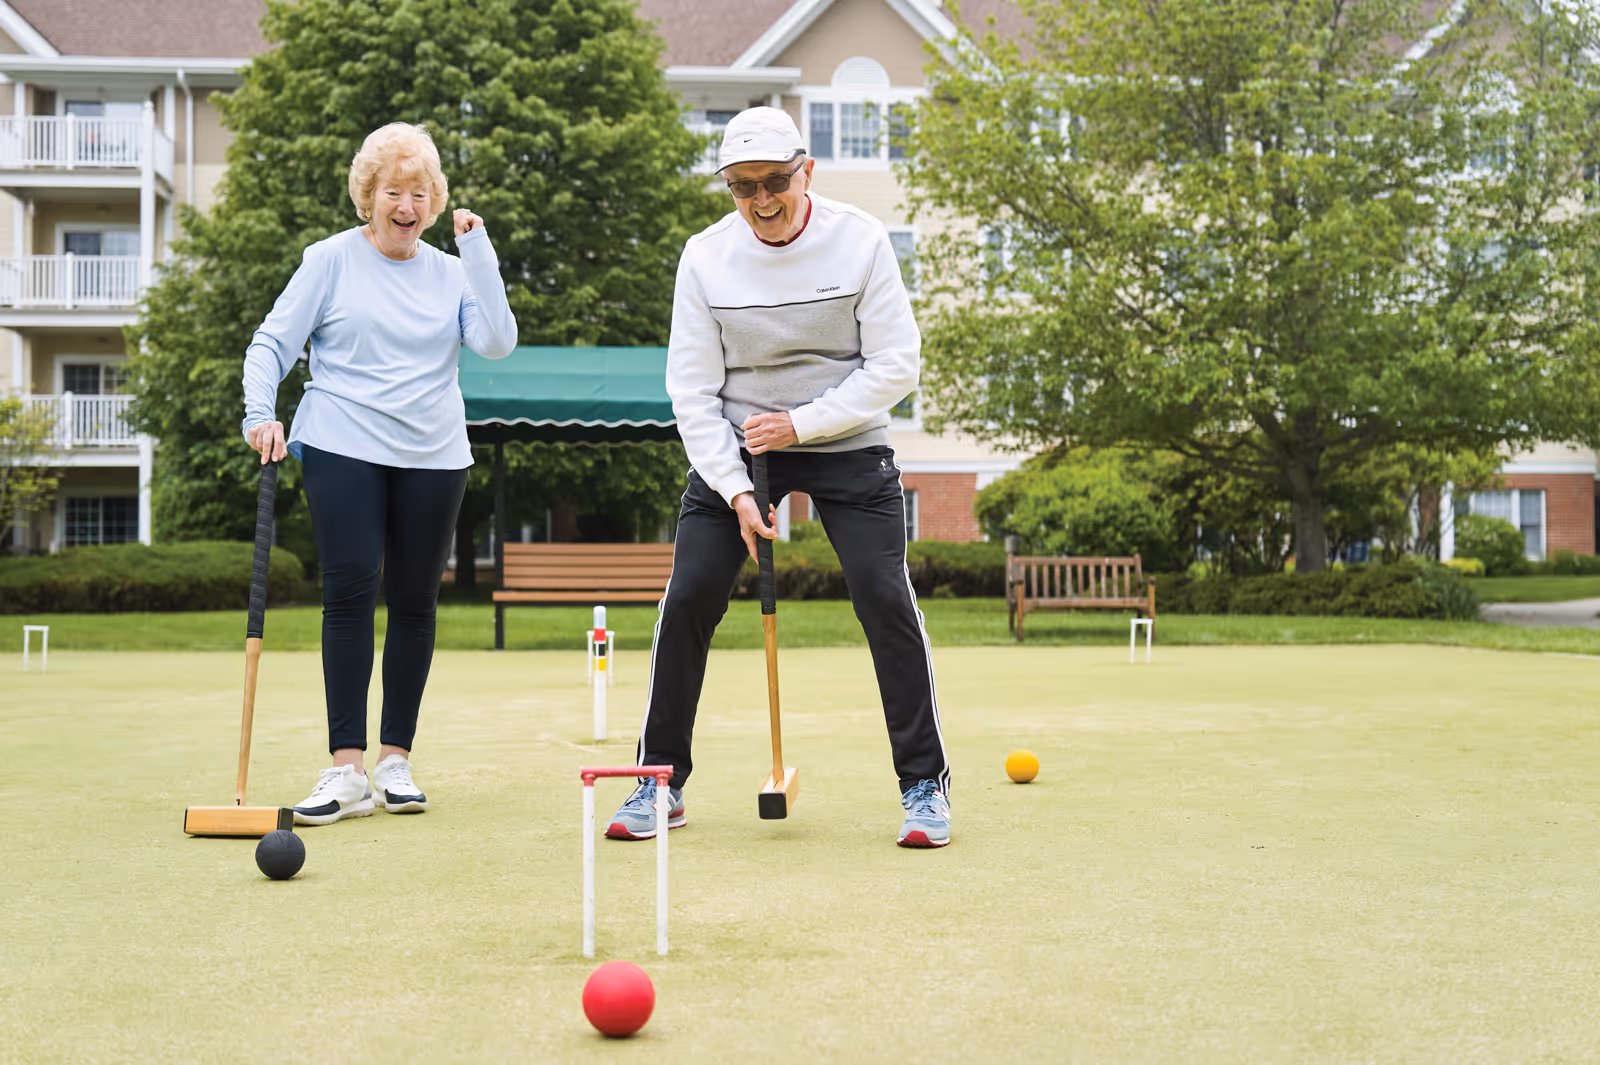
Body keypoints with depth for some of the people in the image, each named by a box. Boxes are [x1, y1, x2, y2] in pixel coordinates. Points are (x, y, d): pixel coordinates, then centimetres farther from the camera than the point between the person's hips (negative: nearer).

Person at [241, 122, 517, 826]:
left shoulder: (451, 272, 10)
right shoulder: (331, 260, 3)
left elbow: (496, 341, -5)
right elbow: (272, 342, 3)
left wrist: (479, 249, -5)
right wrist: (261, 413, -13)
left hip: (432, 456, 3)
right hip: (342, 449, -3)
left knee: (415, 602, 4)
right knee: (349, 592, -11)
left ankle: (396, 761, 14)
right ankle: (347, 770, -8)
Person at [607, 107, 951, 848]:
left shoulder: (860, 240, -12)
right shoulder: (706, 257, -8)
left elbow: (896, 365, -11)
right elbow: (692, 388, -6)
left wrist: (802, 423, -19)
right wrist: (734, 490, -15)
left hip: (847, 443, -1)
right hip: (735, 447, 2)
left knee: (885, 597, -13)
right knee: (688, 599, -6)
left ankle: (924, 783, 1)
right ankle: (660, 782, 9)